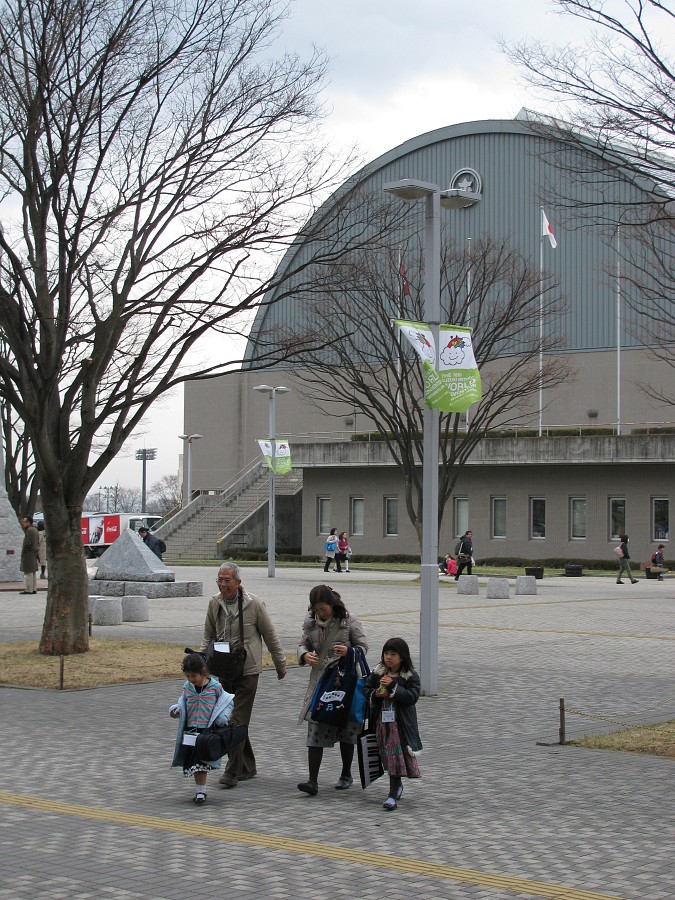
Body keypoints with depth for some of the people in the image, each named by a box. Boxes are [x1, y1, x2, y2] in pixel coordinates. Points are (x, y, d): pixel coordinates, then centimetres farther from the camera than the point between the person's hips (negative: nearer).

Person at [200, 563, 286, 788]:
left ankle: (232, 772, -9)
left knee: (238, 720, -10)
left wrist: (280, 664, 7)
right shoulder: (214, 604, 3)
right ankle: (247, 767, 22)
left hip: (247, 670, -5)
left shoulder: (254, 604, -9)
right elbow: (208, 636, 15)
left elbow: (270, 636, 1)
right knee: (228, 719, 9)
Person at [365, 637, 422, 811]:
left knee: (397, 754, -7)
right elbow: (367, 689, 12)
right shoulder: (378, 672, 6)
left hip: (401, 722, -4)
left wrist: (393, 686, -22)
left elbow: (412, 697, -17)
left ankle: (393, 794, -7)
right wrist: (376, 694, -10)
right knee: (388, 754, 12)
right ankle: (397, 785, 34)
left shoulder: (410, 676, -6)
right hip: (382, 720, 4)